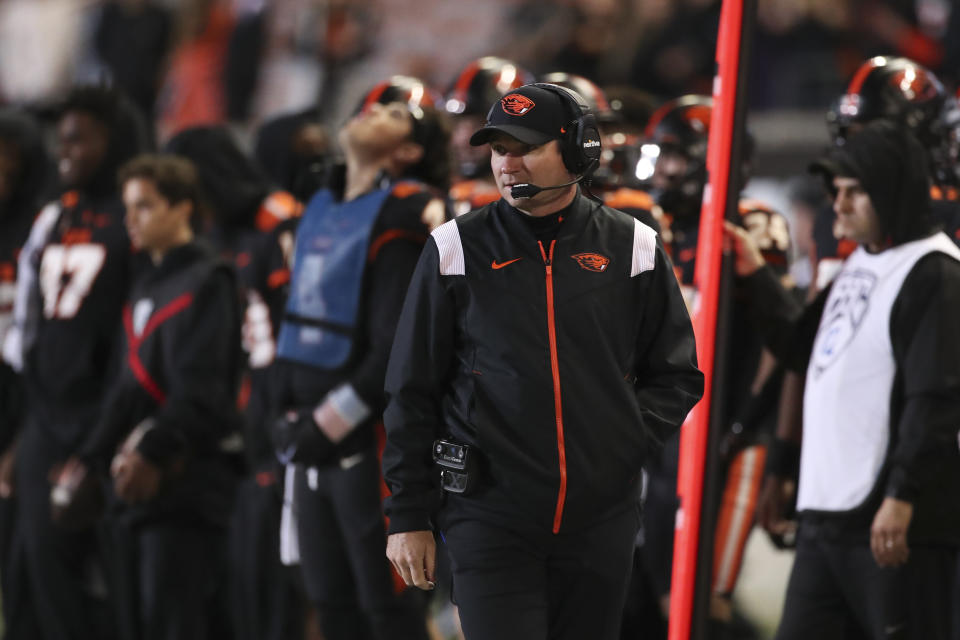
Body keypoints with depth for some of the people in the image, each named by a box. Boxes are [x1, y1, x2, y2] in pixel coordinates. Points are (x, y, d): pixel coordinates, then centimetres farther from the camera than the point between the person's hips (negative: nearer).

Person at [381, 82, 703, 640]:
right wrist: (408, 516, 1)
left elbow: (677, 378, 14)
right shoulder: (457, 250, 2)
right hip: (490, 515, -2)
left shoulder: (631, 248, 6)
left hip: (601, 520, 2)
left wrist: (624, 439, -4)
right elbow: (412, 392, 5)